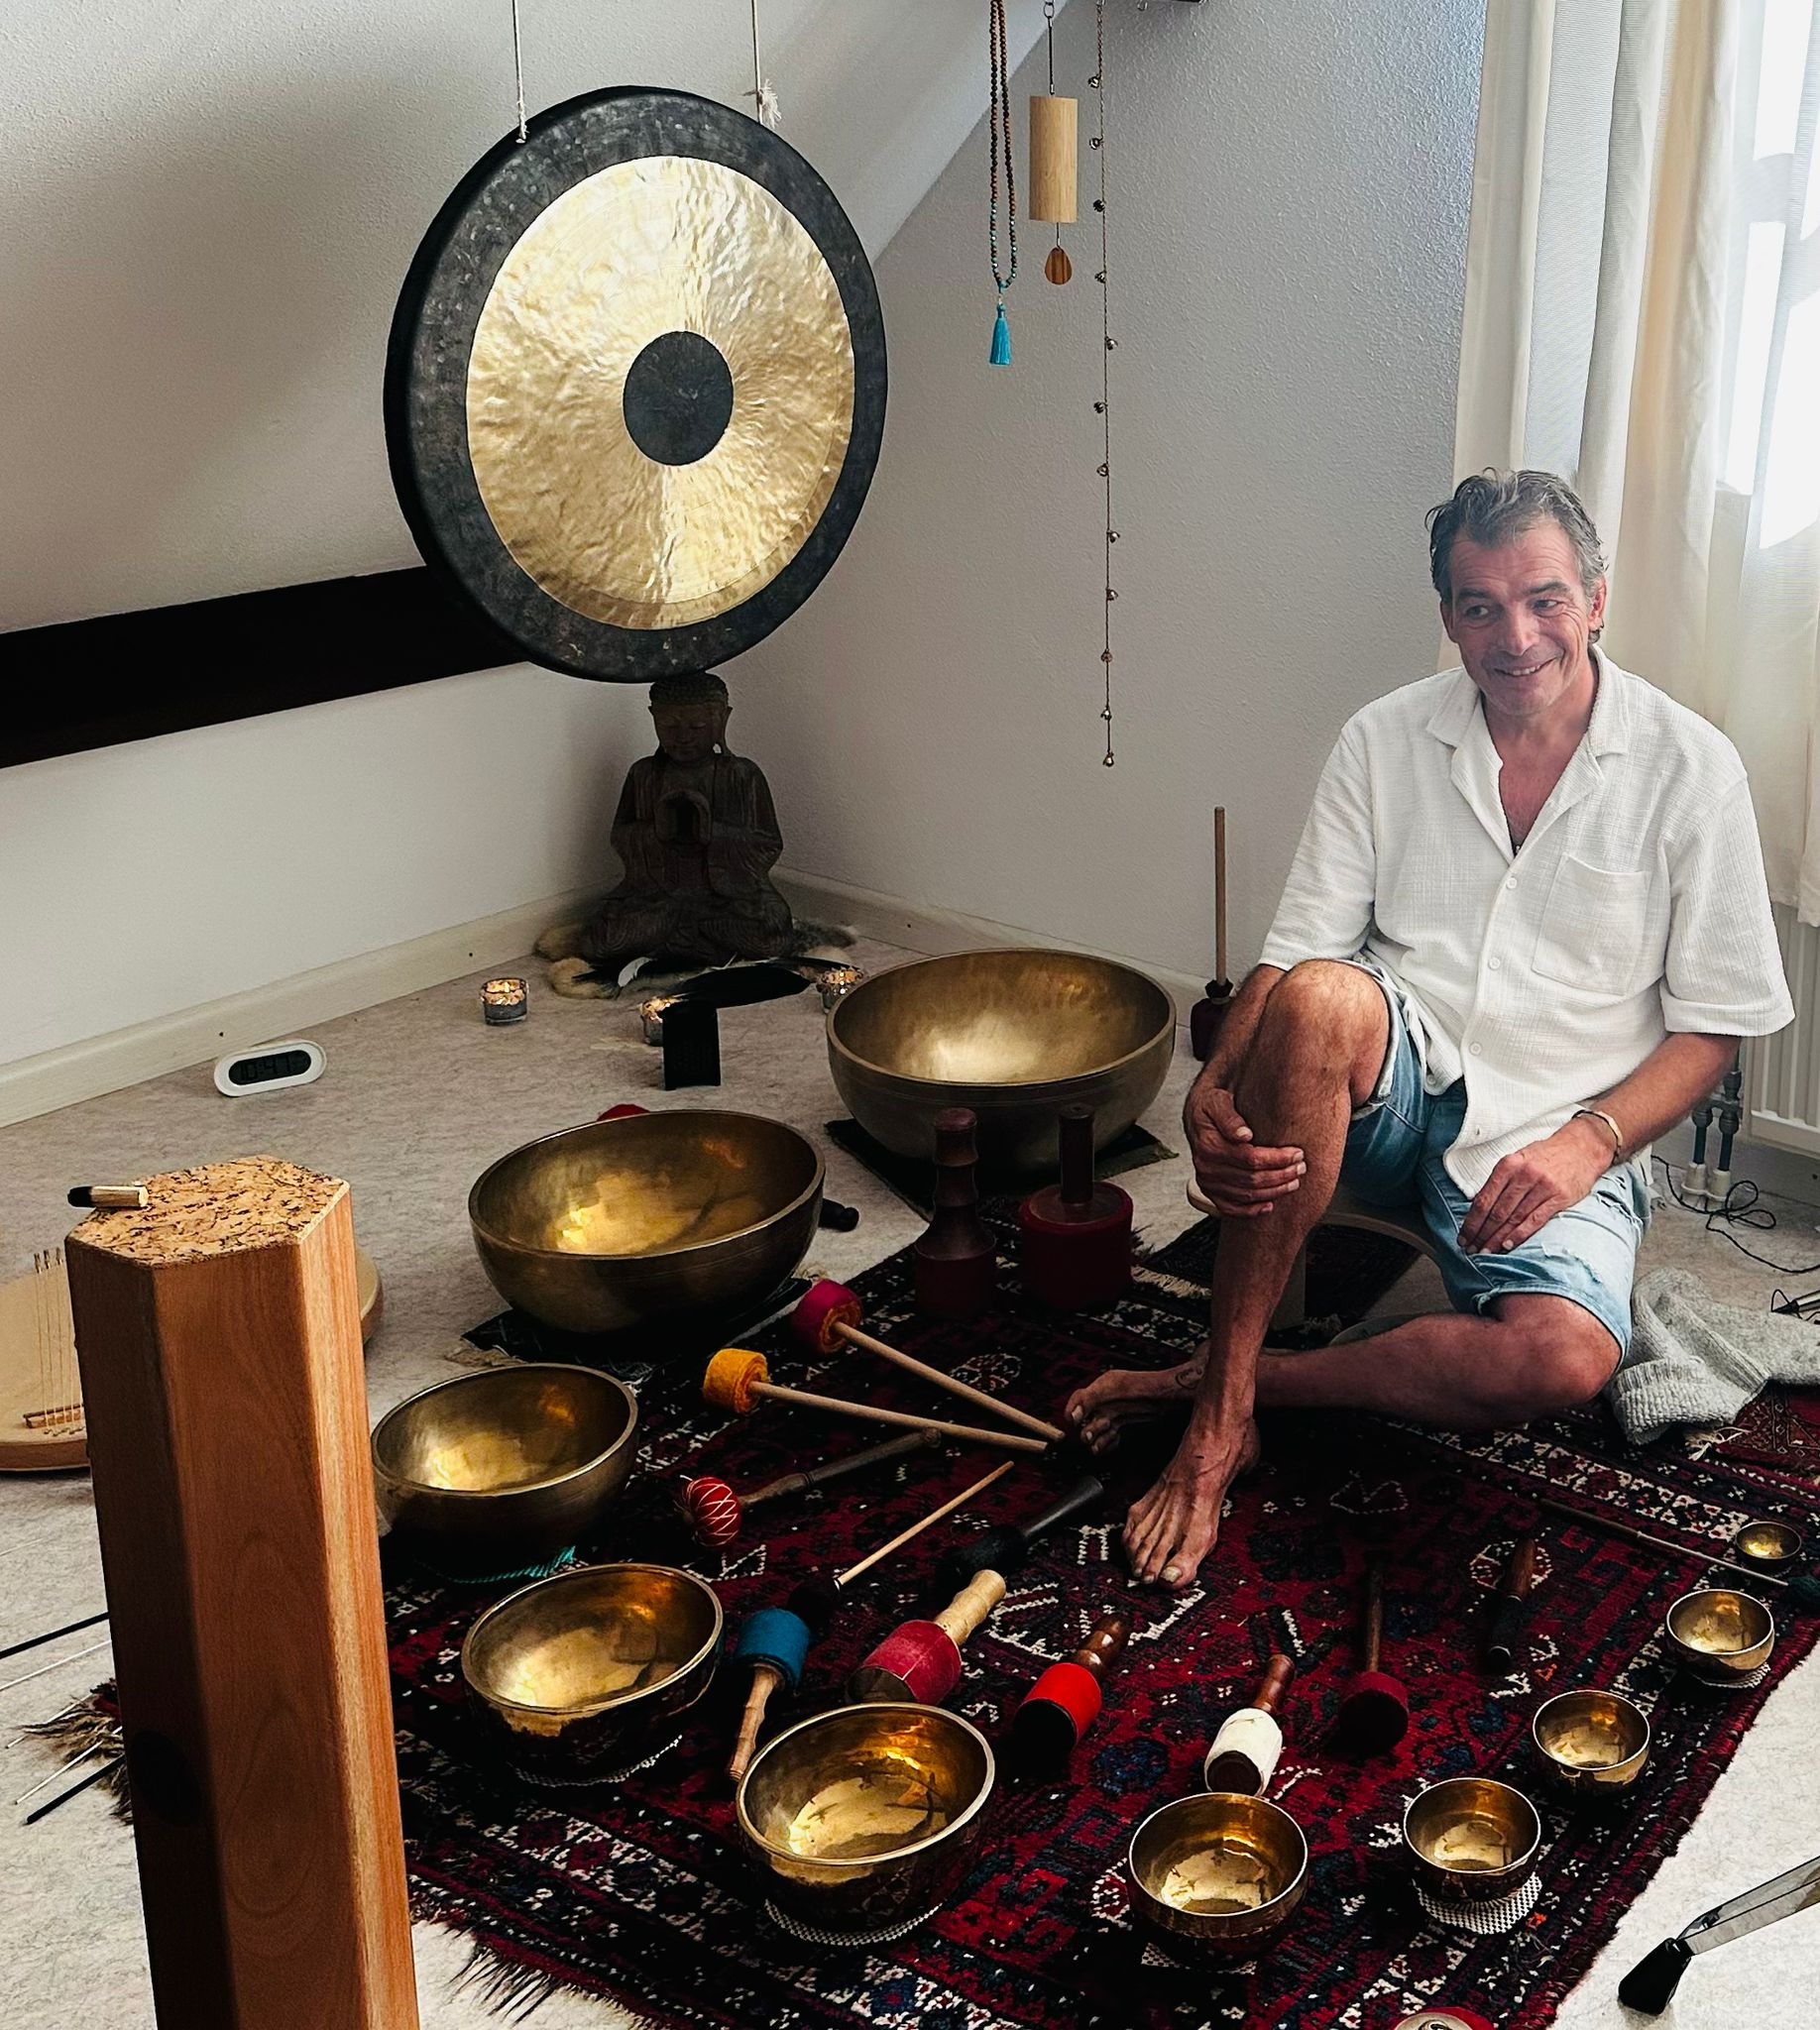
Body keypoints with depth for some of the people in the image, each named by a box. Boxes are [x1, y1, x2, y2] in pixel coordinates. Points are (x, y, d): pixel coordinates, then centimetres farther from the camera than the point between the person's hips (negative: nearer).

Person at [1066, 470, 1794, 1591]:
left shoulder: (1689, 767, -3)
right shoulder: (1385, 741, 2)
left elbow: (1712, 1024, 1)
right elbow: (1290, 959, -1)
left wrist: (1588, 1142, -15)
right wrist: (1214, 1097, -21)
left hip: (1562, 1137, -1)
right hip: (1395, 1090, 1)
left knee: (1567, 1359, -34)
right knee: (1320, 997, -36)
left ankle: (1236, 1379, -13)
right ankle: (1219, 1413, -26)